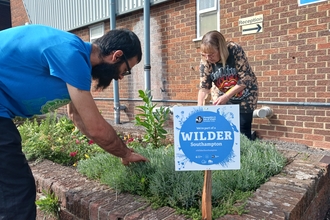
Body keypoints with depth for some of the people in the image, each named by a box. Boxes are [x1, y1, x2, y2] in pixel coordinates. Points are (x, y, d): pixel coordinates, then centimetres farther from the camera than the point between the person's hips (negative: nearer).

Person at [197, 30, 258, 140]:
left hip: (244, 96, -2)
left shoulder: (235, 50, -28)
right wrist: (199, 107, -31)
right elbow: (204, 87, -15)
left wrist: (226, 96, -31)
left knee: (243, 130, -2)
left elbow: (246, 79, -26)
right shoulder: (205, 62, -19)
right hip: (222, 96, 3)